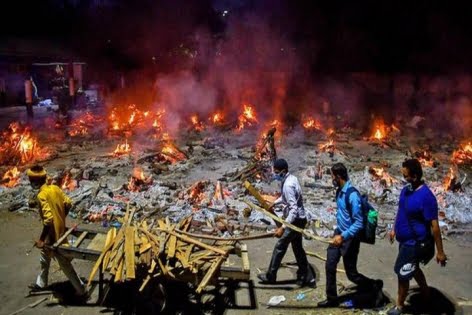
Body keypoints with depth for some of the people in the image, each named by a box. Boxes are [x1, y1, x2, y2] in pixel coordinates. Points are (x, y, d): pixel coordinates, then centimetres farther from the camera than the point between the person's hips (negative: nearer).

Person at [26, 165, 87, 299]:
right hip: (60, 229, 9)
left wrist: (41, 239, -25)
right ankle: (41, 283, 48)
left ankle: (81, 291, 12)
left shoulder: (42, 195, -26)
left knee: (65, 264, 3)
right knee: (44, 258, 28)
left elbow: (48, 219, -32)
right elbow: (68, 204, 8)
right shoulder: (55, 188, -2)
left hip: (53, 234, -9)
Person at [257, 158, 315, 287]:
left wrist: (283, 227, -33)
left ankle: (270, 276, 20)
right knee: (297, 248, 17)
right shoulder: (291, 178, 4)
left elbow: (294, 209, -31)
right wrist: (275, 203, 28)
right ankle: (307, 277, 24)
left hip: (295, 220, -10)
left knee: (280, 247, 4)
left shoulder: (288, 185, -26)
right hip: (298, 219, 10)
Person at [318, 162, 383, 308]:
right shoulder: (339, 191, 2)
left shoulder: (352, 195, -26)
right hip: (339, 233, 8)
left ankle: (376, 286, 29)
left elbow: (359, 223, -25)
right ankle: (332, 299, 25)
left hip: (350, 238, -8)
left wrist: (343, 236, -28)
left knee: (351, 274, 5)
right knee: (329, 266, 10)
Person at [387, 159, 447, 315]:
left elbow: (434, 226, -23)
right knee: (413, 269, 25)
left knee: (403, 273, 4)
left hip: (415, 242, -8)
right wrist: (394, 229, 20)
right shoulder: (406, 190, -3)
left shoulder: (426, 196, -27)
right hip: (405, 239, 8)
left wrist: (440, 252, -18)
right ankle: (426, 294, 49)